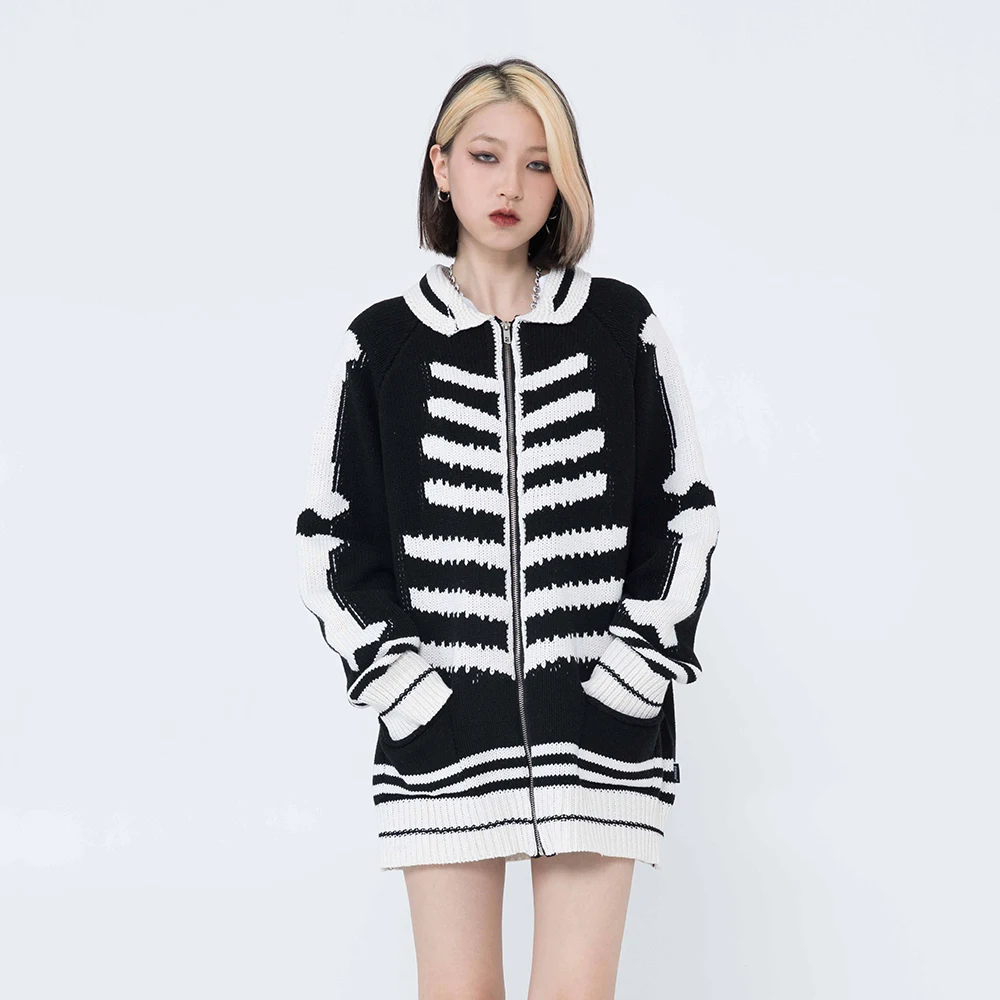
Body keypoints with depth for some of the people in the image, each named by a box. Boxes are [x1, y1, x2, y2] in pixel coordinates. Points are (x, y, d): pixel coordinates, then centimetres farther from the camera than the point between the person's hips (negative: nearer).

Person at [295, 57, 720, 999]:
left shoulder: (620, 324, 6)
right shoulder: (383, 343, 5)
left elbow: (683, 510, 7)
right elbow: (333, 537, 6)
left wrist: (636, 668, -3)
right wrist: (400, 685, -5)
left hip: (599, 726, 0)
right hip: (443, 727, 0)